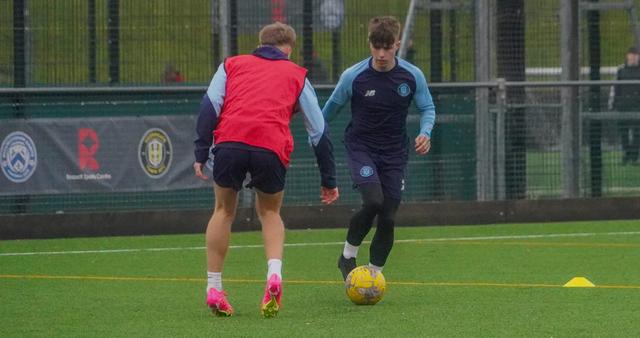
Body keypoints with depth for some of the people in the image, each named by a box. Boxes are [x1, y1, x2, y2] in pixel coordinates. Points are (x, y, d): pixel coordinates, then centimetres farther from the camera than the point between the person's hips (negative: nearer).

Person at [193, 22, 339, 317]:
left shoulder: (232, 65, 26)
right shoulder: (297, 75, 26)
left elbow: (209, 105, 10)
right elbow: (319, 130, 26)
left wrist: (201, 154, 7)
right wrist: (328, 180, 32)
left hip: (229, 141, 0)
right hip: (272, 147, 0)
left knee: (224, 210, 21)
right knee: (270, 212, 22)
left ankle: (213, 287, 16)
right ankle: (274, 273, -3)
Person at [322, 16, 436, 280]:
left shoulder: (412, 76, -9)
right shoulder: (353, 76, -13)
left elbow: (427, 108, 4)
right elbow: (331, 108, 3)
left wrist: (425, 132, -17)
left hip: (394, 153, 3)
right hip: (360, 147, -3)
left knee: (388, 218, -2)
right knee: (373, 200, -26)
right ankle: (348, 255, -3)